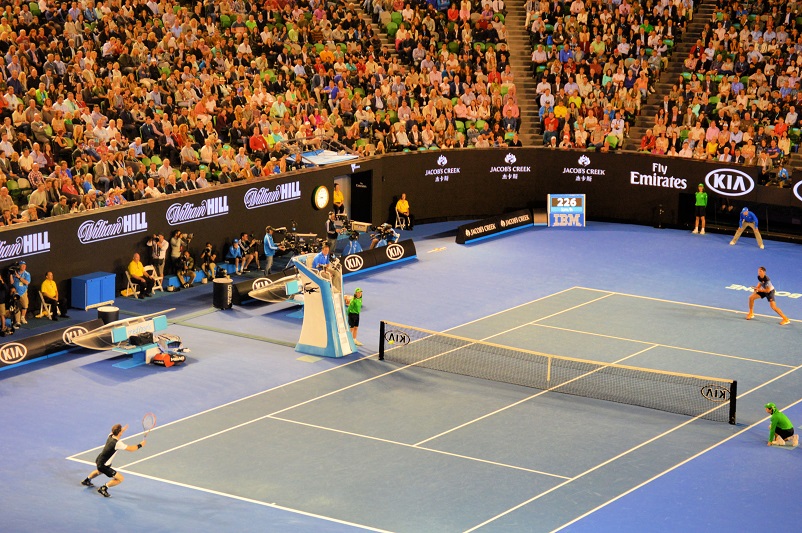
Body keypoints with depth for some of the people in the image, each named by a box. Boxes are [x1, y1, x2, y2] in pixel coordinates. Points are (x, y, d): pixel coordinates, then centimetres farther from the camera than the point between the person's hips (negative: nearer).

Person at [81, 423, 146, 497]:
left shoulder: (110, 436, -6)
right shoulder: (117, 443, -30)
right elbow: (130, 449, -23)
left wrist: (122, 430, 19)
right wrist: (140, 445, -11)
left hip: (98, 460, 9)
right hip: (103, 465, -9)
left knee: (100, 471, 43)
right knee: (120, 478, -8)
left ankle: (86, 481, 62)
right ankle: (103, 488, -1)